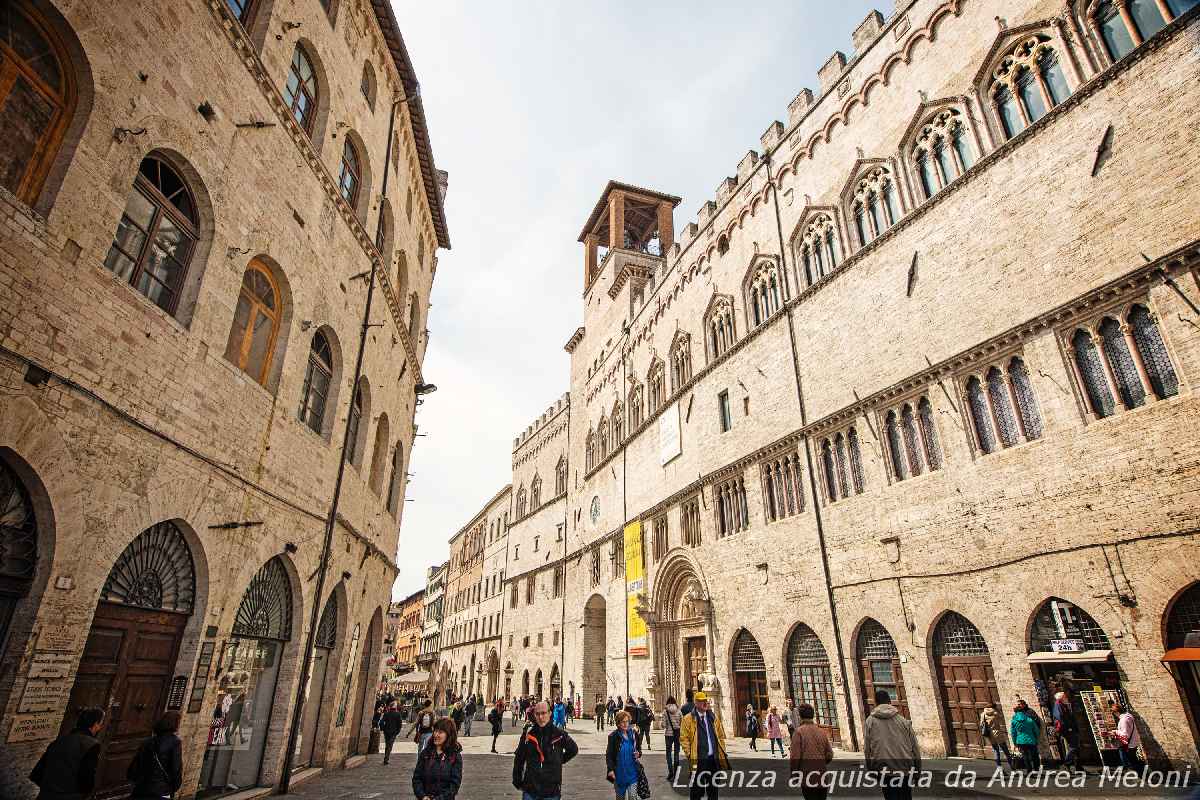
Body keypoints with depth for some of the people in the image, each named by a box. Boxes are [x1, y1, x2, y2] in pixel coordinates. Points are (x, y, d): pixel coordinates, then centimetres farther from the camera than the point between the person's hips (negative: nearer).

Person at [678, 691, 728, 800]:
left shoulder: (714, 717, 10)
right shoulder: (688, 719, -5)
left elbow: (721, 736, 15)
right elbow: (684, 739, -6)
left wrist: (722, 752, 8)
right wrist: (689, 754, -12)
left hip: (714, 758, 5)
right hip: (698, 759, -5)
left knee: (713, 787, 14)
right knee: (697, 788, 2)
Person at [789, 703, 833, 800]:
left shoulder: (799, 731, -12)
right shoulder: (822, 732, 4)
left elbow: (795, 756, -15)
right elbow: (829, 755, 7)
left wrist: (793, 773, -1)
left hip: (807, 778, -5)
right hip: (822, 778, 5)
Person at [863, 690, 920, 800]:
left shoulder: (870, 721, 1)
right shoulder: (903, 720, 3)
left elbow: (867, 749, 0)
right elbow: (914, 747, 6)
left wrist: (871, 769, 9)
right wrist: (917, 769, 16)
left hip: (883, 770, -1)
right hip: (905, 768, 1)